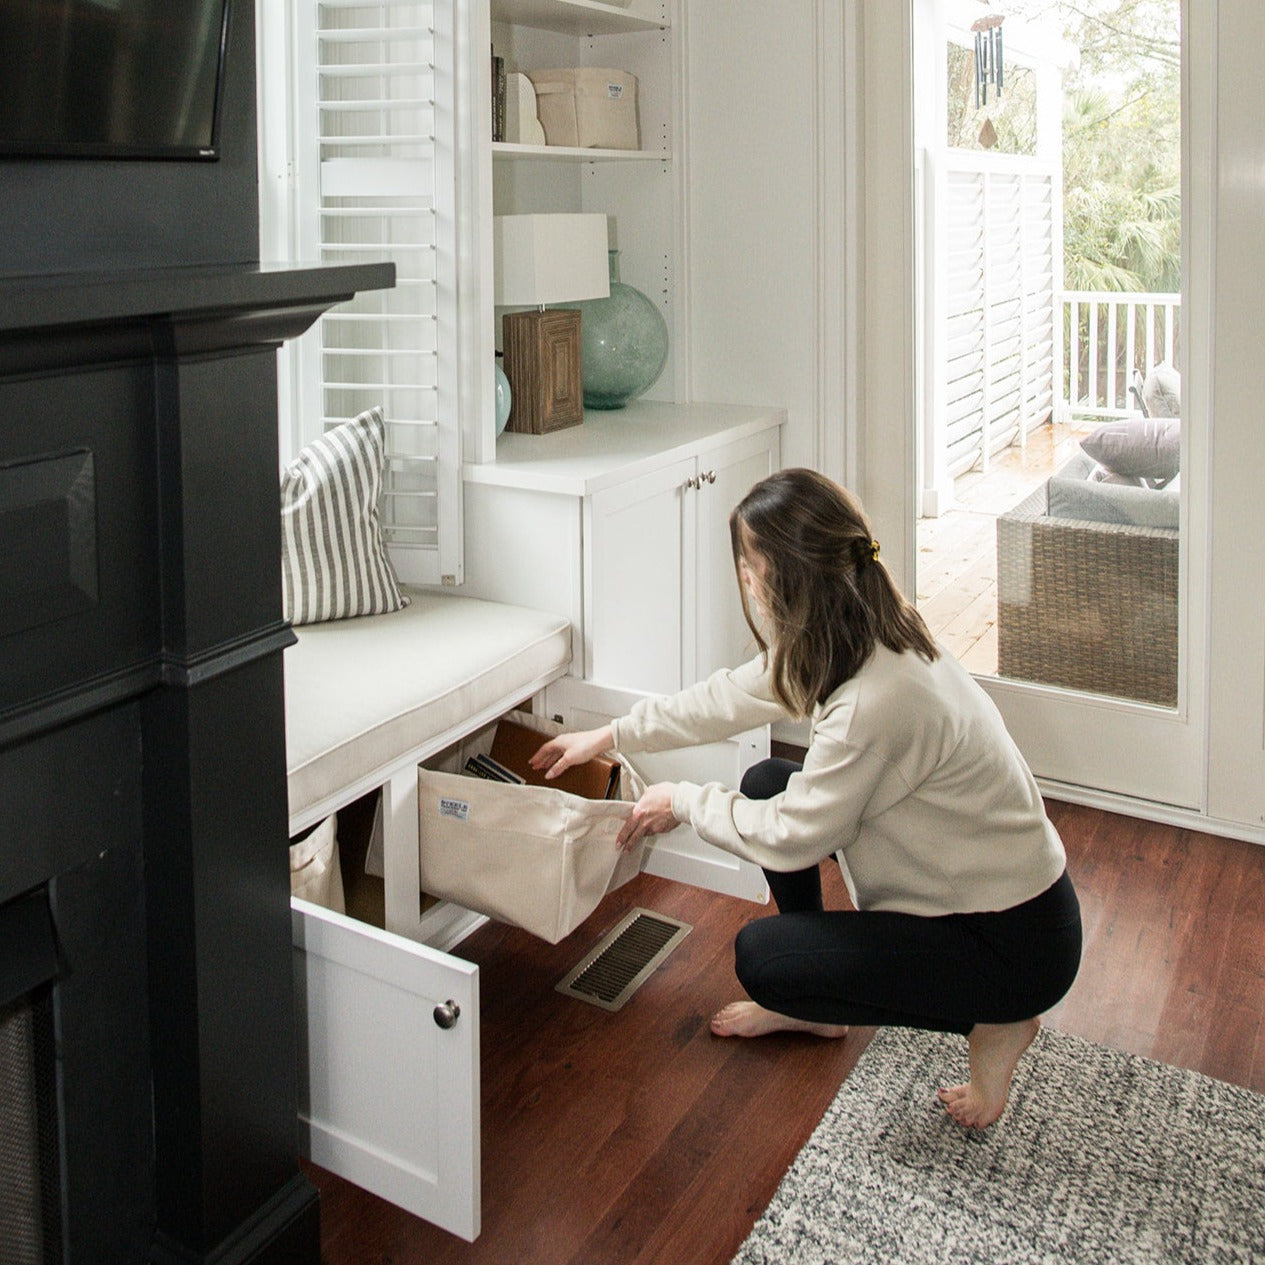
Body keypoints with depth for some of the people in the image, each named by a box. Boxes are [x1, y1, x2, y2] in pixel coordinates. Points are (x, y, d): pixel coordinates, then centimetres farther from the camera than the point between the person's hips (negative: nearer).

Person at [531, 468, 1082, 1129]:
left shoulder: (879, 699, -33)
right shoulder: (854, 639, -4)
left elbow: (789, 838, -20)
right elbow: (731, 696, 11)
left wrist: (684, 803, -4)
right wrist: (609, 735, 18)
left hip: (1016, 942, -9)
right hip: (961, 886, 9)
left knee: (759, 955, -10)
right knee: (765, 784, 8)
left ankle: (992, 1023, 1)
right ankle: (810, 1006, 24)